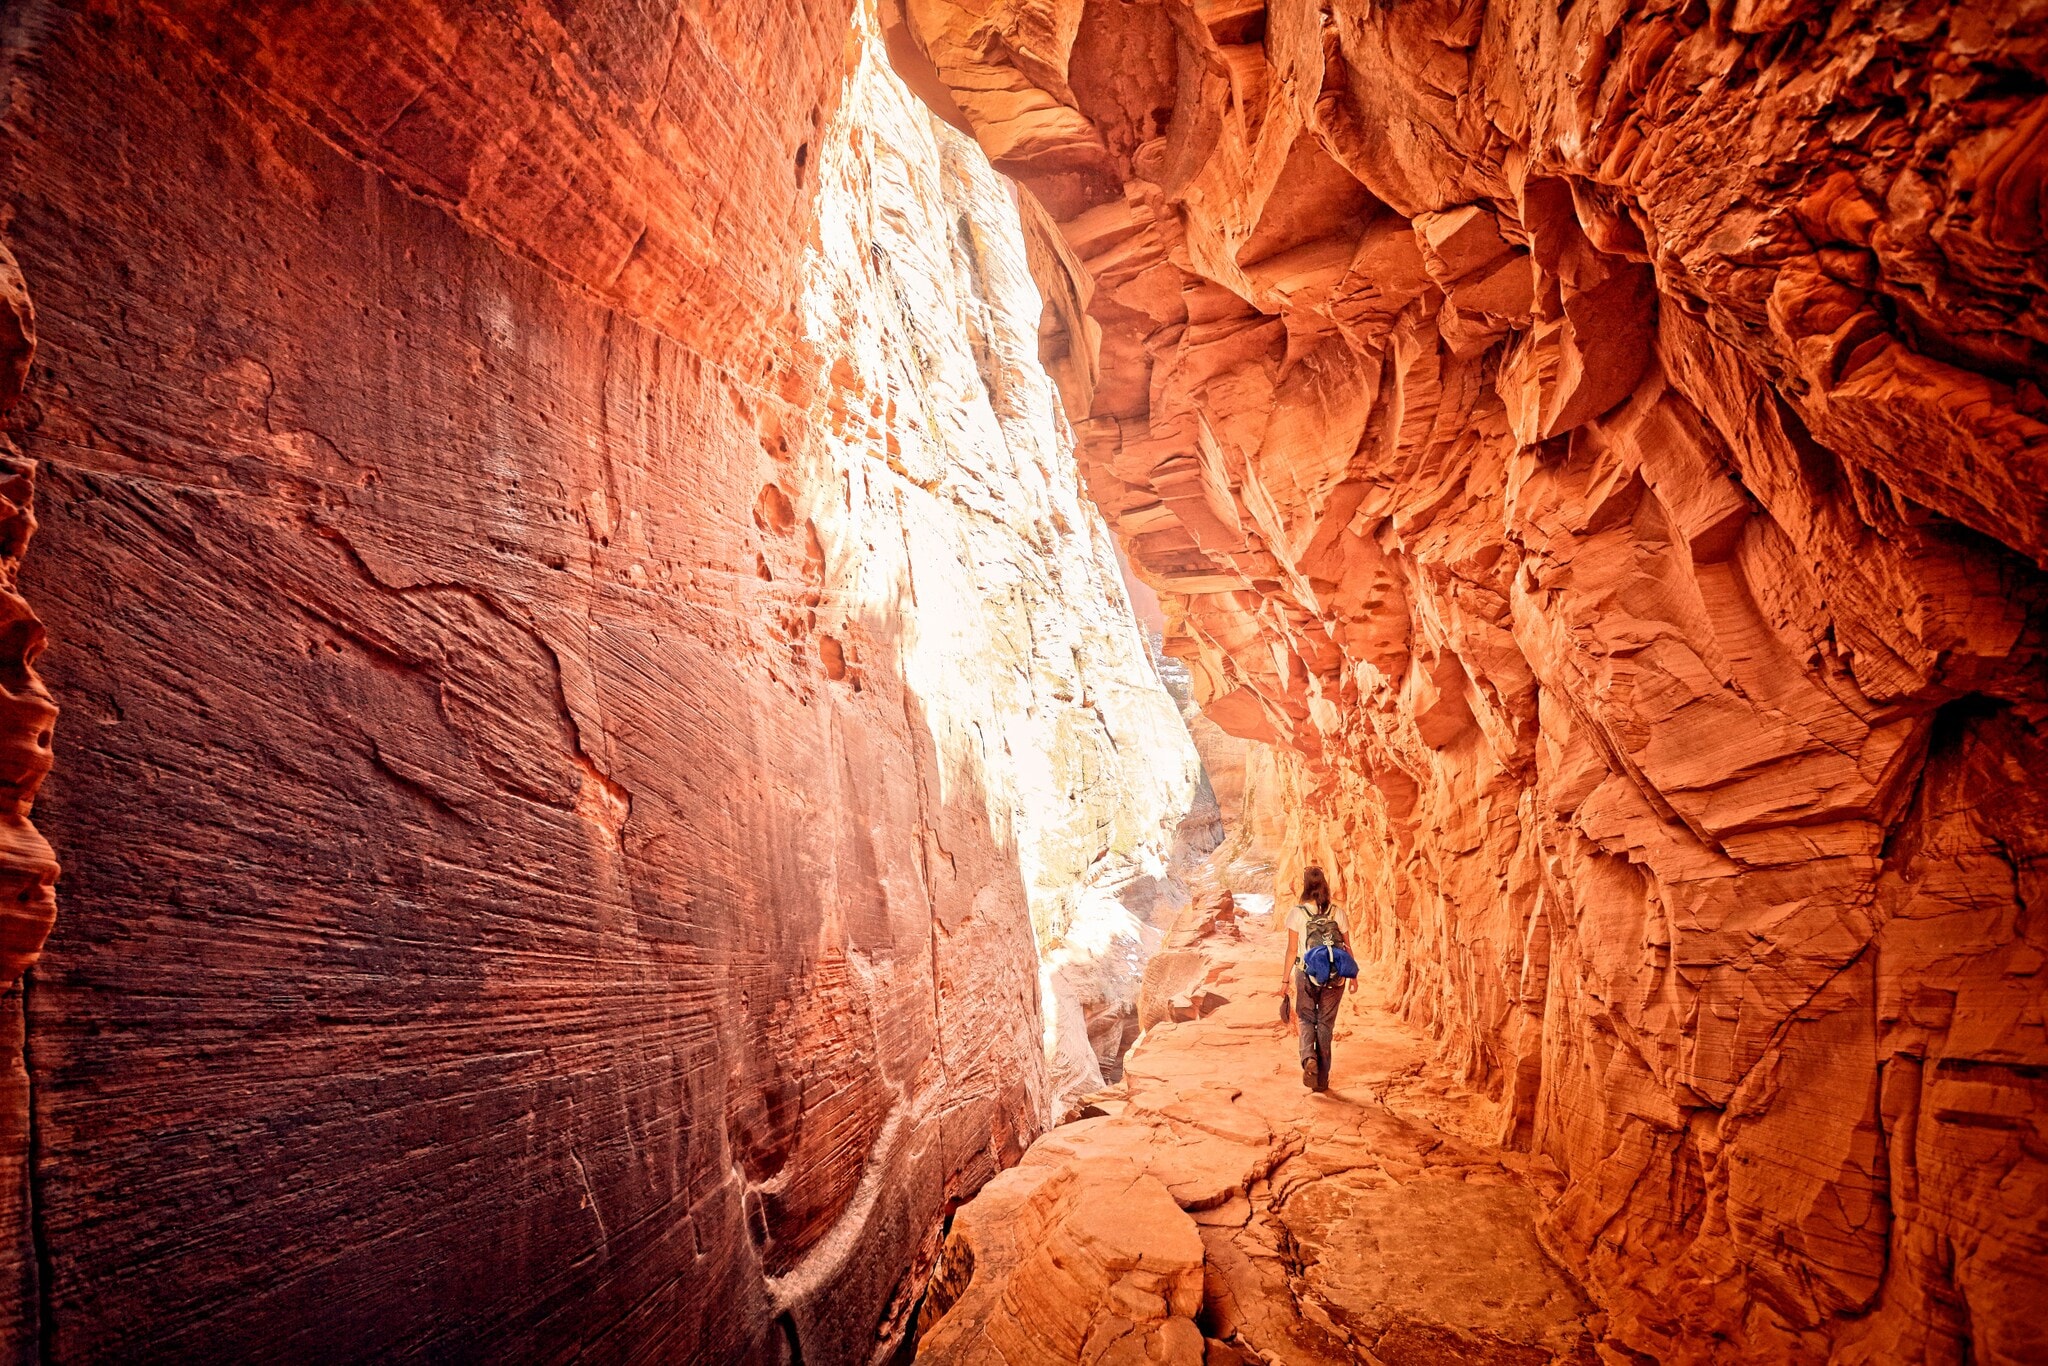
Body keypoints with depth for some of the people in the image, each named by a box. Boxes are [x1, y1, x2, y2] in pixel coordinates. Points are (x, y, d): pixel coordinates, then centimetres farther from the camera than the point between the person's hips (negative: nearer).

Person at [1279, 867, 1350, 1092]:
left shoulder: (1296, 914, -9)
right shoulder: (1338, 914, -3)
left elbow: (1292, 950, -7)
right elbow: (1347, 948, 3)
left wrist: (1285, 980, 1)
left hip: (1306, 976, -1)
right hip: (1334, 978, 2)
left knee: (1306, 1019, 17)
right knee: (1325, 1024, 13)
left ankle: (1309, 1058, -10)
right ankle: (1322, 1079, 17)